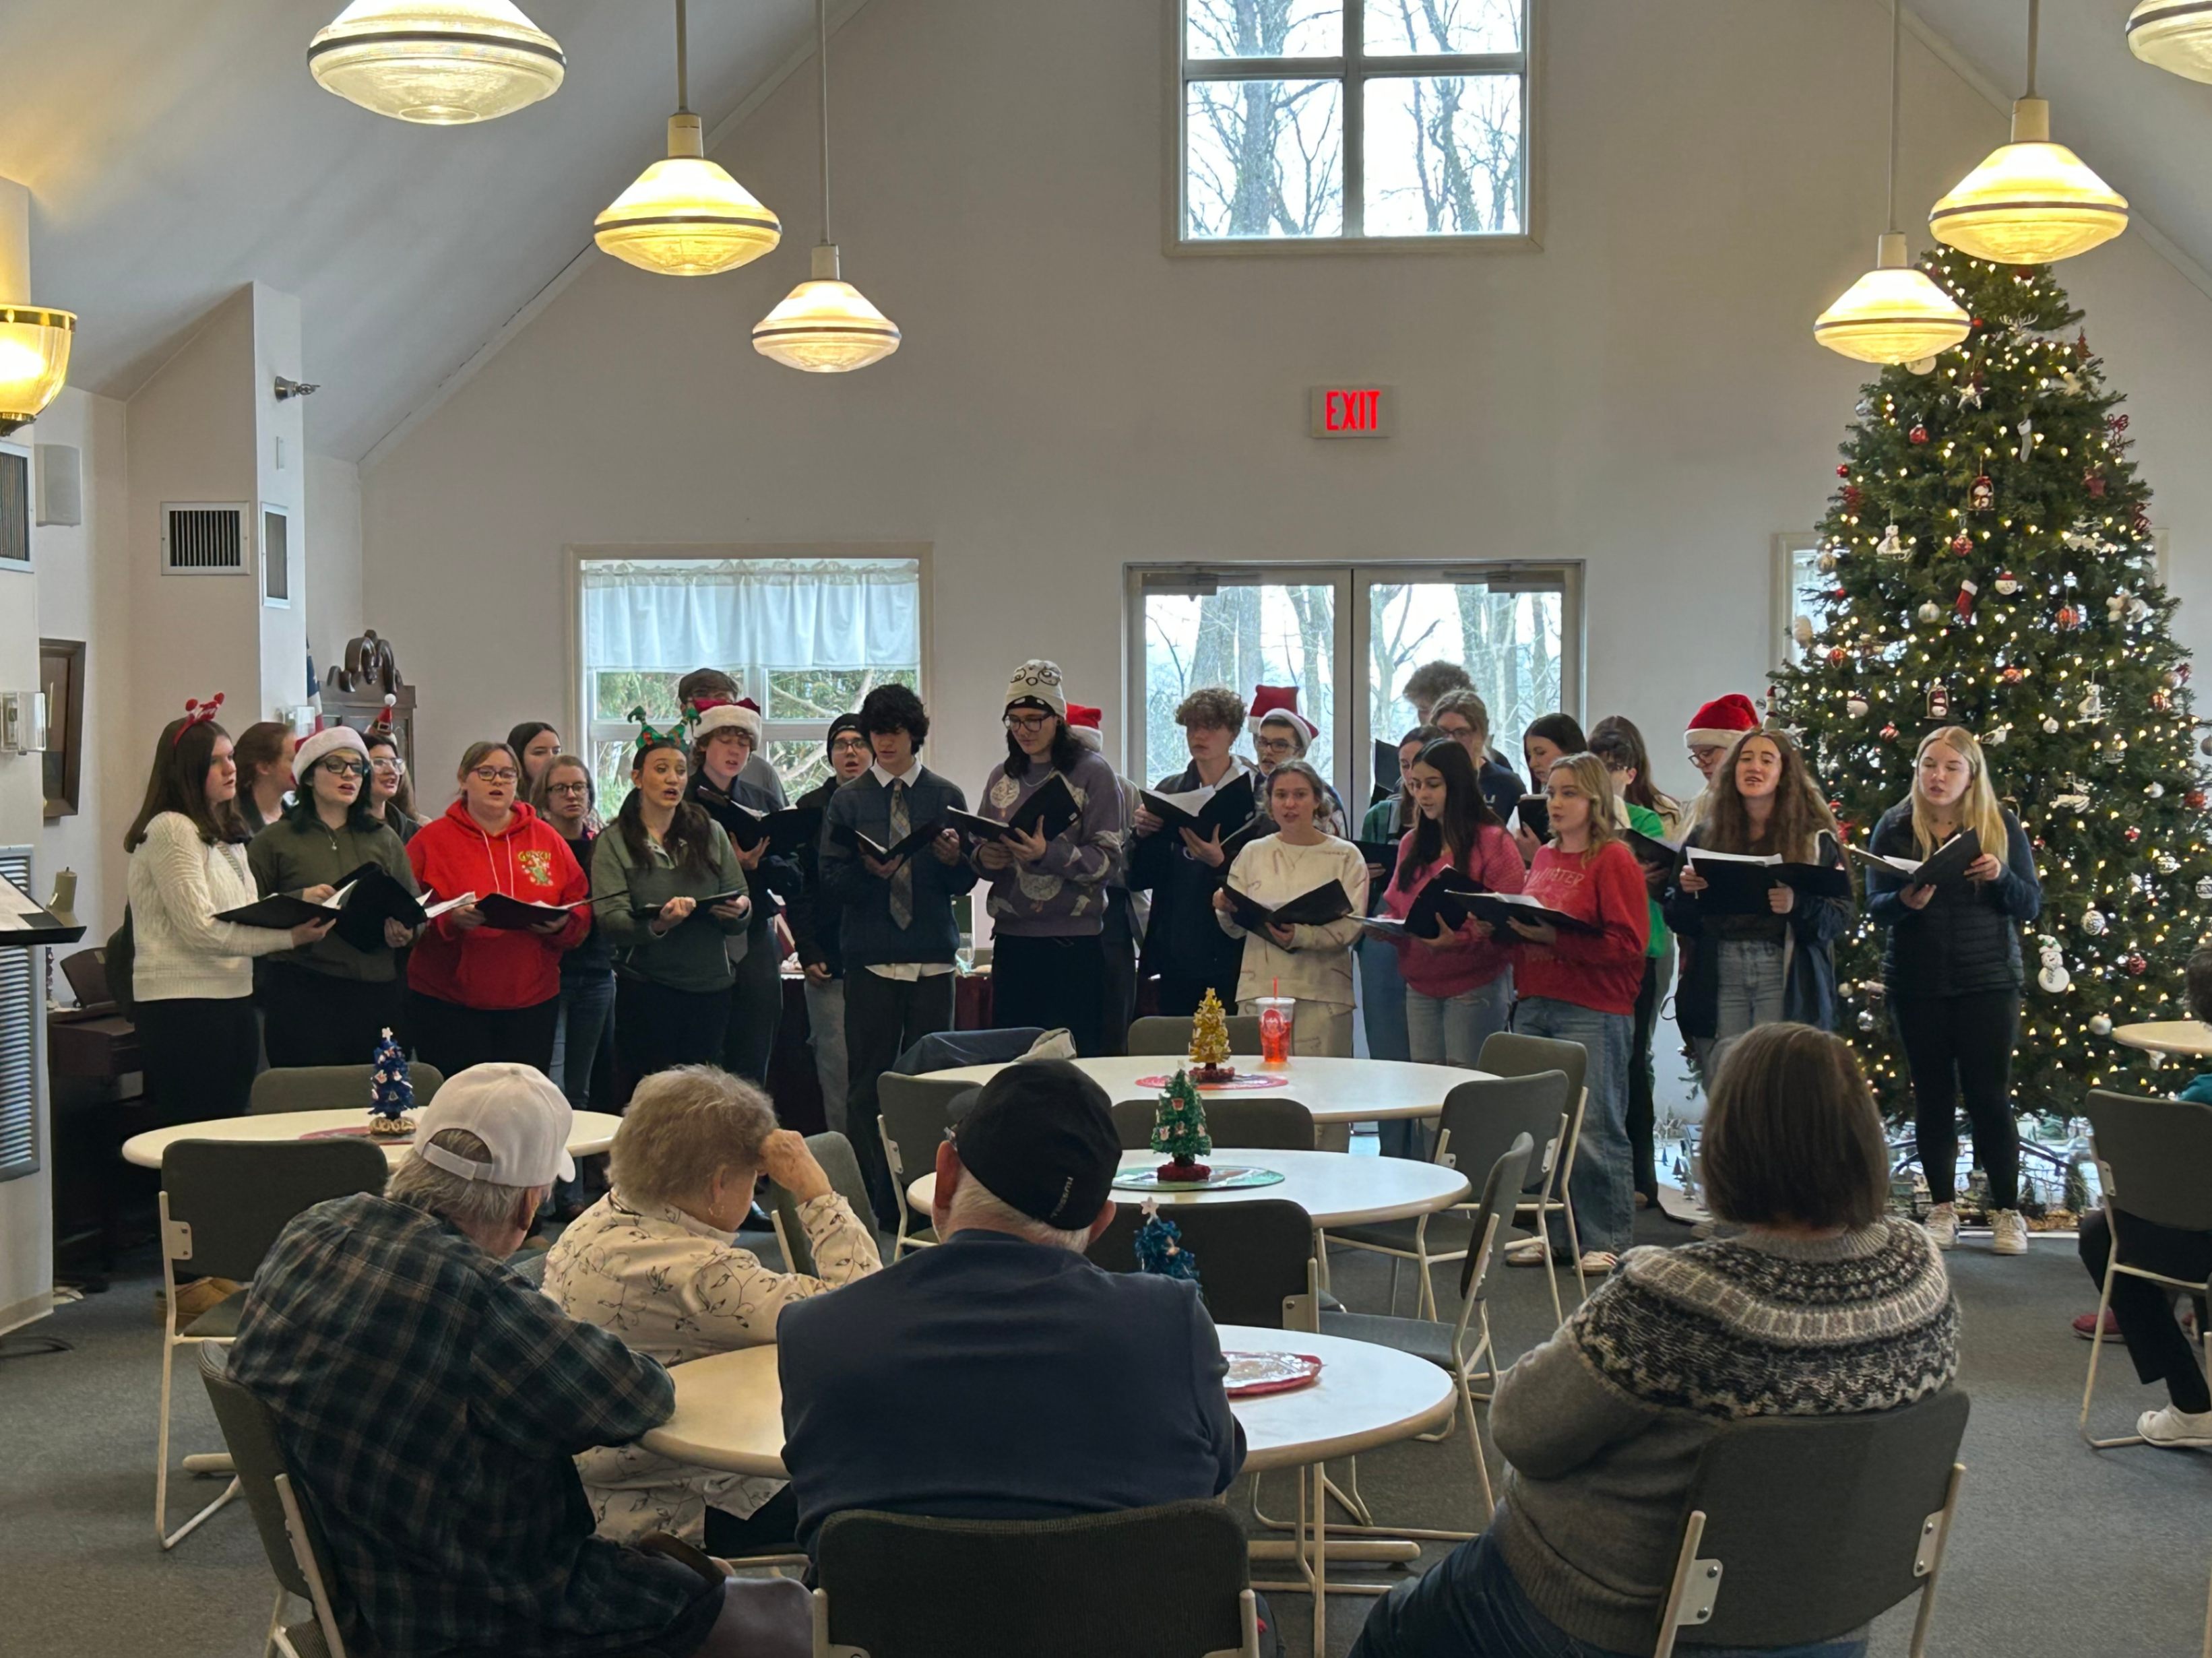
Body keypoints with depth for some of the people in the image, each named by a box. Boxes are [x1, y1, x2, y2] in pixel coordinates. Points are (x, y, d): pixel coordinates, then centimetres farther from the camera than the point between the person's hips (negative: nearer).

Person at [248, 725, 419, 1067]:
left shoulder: (384, 839, 17)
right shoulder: (275, 840, 6)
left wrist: (405, 930, -5)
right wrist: (300, 900, -16)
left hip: (375, 992, 3)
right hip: (302, 995, -3)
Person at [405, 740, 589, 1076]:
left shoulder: (546, 838, 11)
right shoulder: (432, 840, 4)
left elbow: (581, 910, 11)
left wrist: (561, 925, -10)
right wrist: (449, 919, -19)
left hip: (531, 1002, 3)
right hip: (448, 1007, -2)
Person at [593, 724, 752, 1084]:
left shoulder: (711, 833, 11)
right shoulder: (614, 843, 2)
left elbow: (740, 901, 8)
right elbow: (610, 920, -10)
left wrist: (739, 912, -16)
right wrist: (657, 924, -29)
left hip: (709, 986, 3)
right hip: (646, 989, -3)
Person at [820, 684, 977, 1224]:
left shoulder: (945, 796, 10)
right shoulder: (847, 801, 8)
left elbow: (965, 883, 6)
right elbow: (832, 881, 1)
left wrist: (954, 859, -16)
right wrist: (870, 870, -18)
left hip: (932, 956, 1)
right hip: (870, 956, -1)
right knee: (868, 1079, -1)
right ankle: (871, 1200, 4)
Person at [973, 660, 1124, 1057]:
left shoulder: (1092, 772, -2)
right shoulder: (1002, 777, 14)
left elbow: (1108, 857, -8)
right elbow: (981, 850, 19)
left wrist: (1049, 854, -24)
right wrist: (984, 858, -5)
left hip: (1074, 939, -5)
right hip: (1011, 936, 5)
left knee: (1072, 1055, -4)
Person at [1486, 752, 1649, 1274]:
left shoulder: (1614, 859, -6)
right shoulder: (1544, 856, 16)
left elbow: (1628, 943, -14)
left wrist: (1554, 937, -20)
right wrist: (1510, 928, 4)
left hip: (1593, 1010, -7)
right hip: (1534, 1004, 7)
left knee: (1593, 1129, -4)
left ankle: (1606, 1240, 4)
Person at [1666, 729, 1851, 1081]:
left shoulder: (1815, 838, 6)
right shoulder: (1705, 835, 12)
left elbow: (1840, 916, 0)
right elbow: (1678, 922, 13)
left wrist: (1798, 907, -18)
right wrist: (1686, 891, -7)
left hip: (1785, 980, -2)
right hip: (1718, 981, 2)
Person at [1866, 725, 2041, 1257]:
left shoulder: (2002, 825, 1)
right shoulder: (1894, 826, 2)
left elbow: (2031, 906, 0)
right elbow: (1876, 908, -2)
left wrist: (2001, 876, -20)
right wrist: (1906, 901, -24)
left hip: (1987, 980, -1)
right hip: (1916, 984, 1)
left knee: (1989, 1095, -2)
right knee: (1932, 1094, 7)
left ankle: (2007, 1210, 11)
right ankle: (1943, 1207, 19)